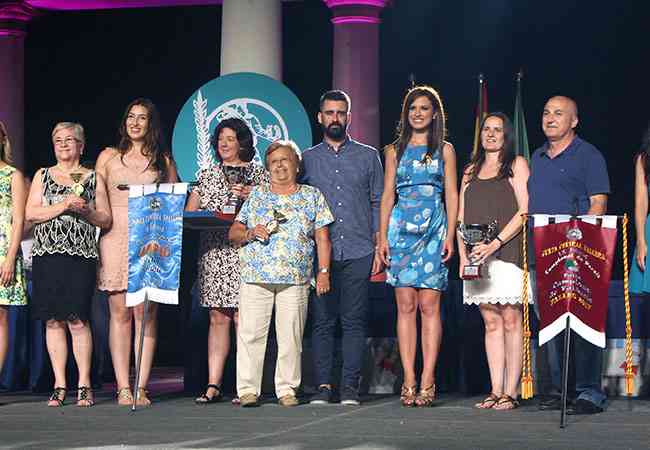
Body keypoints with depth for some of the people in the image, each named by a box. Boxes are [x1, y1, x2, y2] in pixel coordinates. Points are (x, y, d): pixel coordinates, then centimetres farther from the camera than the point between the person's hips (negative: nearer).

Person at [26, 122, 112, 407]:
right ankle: (60, 385, 5)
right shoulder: (43, 176, 16)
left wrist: (84, 210, -7)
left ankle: (84, 385, -3)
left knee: (77, 320, -9)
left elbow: (106, 220, 11)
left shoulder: (93, 179, 13)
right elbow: (30, 214, 3)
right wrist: (62, 206, -8)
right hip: (47, 255, 2)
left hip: (81, 255, -2)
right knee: (53, 320, 0)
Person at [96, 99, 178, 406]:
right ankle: (123, 387, -1)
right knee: (120, 312, -2)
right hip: (115, 239, 0)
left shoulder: (163, 160, 13)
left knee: (146, 313, -4)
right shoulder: (109, 157, 14)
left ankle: (141, 388, -2)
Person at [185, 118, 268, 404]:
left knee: (242, 318, -7)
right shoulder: (207, 176, 18)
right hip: (213, 251, 4)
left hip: (244, 250, -4)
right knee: (218, 318, 2)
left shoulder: (257, 174, 8)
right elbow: (189, 212, 15)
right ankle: (213, 385, 1)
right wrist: (200, 216, -5)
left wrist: (250, 196, -11)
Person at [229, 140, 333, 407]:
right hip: (255, 275, 1)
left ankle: (287, 388, 6)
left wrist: (323, 271, 0)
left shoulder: (312, 196, 14)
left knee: (290, 335, -2)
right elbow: (233, 233, 16)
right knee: (250, 333, -5)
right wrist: (250, 233, -6)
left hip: (295, 279, -1)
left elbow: (322, 237, 9)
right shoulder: (256, 196, 16)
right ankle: (247, 389, -1)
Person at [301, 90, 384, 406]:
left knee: (354, 320, -3)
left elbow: (378, 203, 11)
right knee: (322, 320, -2)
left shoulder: (368, 157, 11)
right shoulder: (307, 159, 13)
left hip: (358, 252, -1)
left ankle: (350, 386, -1)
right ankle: (322, 385, 1)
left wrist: (379, 247, 2)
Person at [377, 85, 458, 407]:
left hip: (434, 229, -1)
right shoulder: (395, 150, 13)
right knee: (405, 305, -3)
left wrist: (450, 236, -3)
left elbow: (451, 194, 7)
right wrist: (382, 236, 2)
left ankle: (427, 380, -7)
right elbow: (387, 194, 11)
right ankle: (409, 381, -2)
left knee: (429, 304, -7)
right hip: (401, 228, 1)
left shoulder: (444, 150, 10)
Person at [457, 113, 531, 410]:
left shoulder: (516, 165, 5)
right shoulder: (471, 171, 20)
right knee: (491, 322, 4)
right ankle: (495, 391, 4)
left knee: (511, 320, -6)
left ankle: (510, 392, -7)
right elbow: (461, 217, 16)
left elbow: (525, 211, -6)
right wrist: (463, 255, 2)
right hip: (477, 256, 5)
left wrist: (495, 243, -14)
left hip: (508, 251, -5)